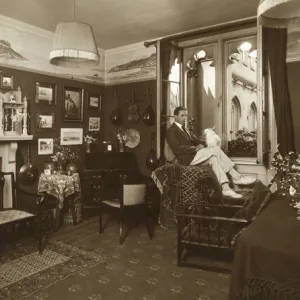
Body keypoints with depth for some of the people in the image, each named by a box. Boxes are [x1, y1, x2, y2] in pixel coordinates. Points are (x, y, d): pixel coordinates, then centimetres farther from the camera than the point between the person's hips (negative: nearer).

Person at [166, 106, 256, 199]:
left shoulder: (184, 129, 24)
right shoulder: (171, 131, -4)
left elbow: (197, 140, 19)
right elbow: (177, 148, -16)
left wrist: (201, 144, -4)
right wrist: (195, 148, -20)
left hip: (194, 155, 8)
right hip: (187, 158, -8)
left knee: (213, 159, -19)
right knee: (216, 148, -20)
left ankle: (226, 188, -24)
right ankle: (236, 176, -17)